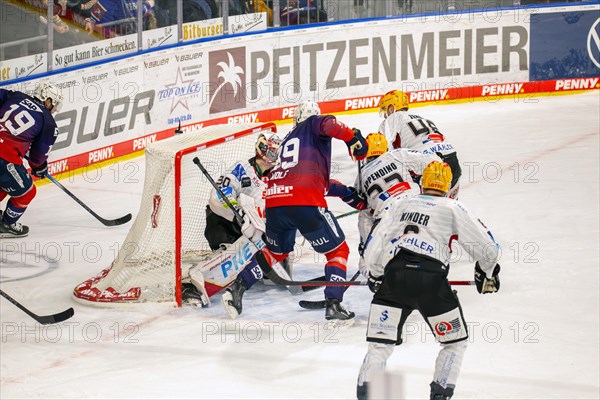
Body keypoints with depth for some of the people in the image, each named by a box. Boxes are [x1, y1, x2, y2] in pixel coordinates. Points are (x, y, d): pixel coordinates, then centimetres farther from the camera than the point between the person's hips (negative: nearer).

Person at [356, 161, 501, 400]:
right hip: (431, 281, -2)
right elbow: (486, 247, 11)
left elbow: (372, 249, 17)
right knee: (455, 342, 17)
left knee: (380, 345, 11)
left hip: (394, 276, 3)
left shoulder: (400, 205, 23)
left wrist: (376, 276, 33)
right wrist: (487, 274, 30)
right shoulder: (453, 209, 15)